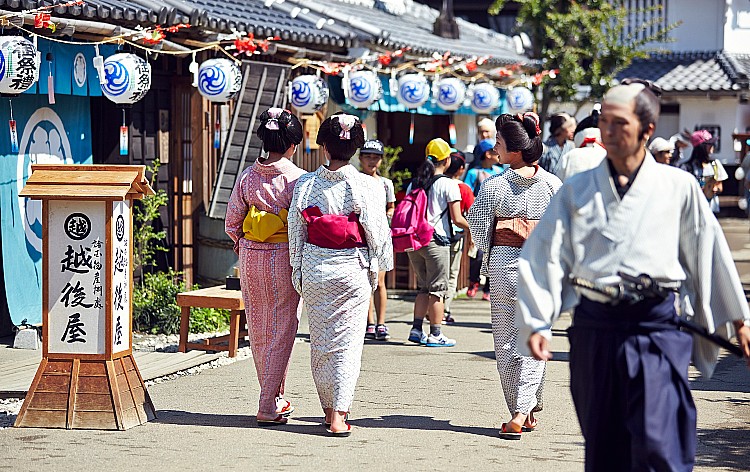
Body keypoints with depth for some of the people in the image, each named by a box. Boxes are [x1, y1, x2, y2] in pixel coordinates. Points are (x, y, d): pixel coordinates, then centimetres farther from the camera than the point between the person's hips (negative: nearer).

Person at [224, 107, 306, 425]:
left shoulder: (248, 176, 0)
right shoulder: (297, 179, -11)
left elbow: (231, 223, 2)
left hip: (250, 257, 4)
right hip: (284, 257, -4)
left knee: (258, 330, 15)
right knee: (282, 329, 2)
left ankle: (276, 398, 26)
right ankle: (268, 405, -2)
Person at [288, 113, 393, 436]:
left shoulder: (306, 185, -2)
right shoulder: (366, 187, -9)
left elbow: (296, 232, 4)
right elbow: (377, 233, -5)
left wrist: (298, 273, 13)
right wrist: (378, 268, 9)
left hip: (314, 269, 2)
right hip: (353, 270, -2)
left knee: (320, 341, 13)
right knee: (347, 342, 2)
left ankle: (329, 409, 20)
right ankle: (339, 414, -4)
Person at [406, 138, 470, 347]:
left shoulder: (414, 183, 9)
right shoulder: (448, 184, -8)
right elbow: (457, 219, -10)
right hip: (436, 241, -6)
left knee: (424, 287, 16)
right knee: (437, 289, 3)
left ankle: (416, 329, 10)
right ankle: (435, 334, 4)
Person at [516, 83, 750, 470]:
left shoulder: (678, 188, 3)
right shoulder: (577, 190, 6)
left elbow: (708, 253, 10)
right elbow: (543, 256, 5)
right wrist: (537, 323, -5)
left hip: (656, 328, -2)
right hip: (594, 329, 3)